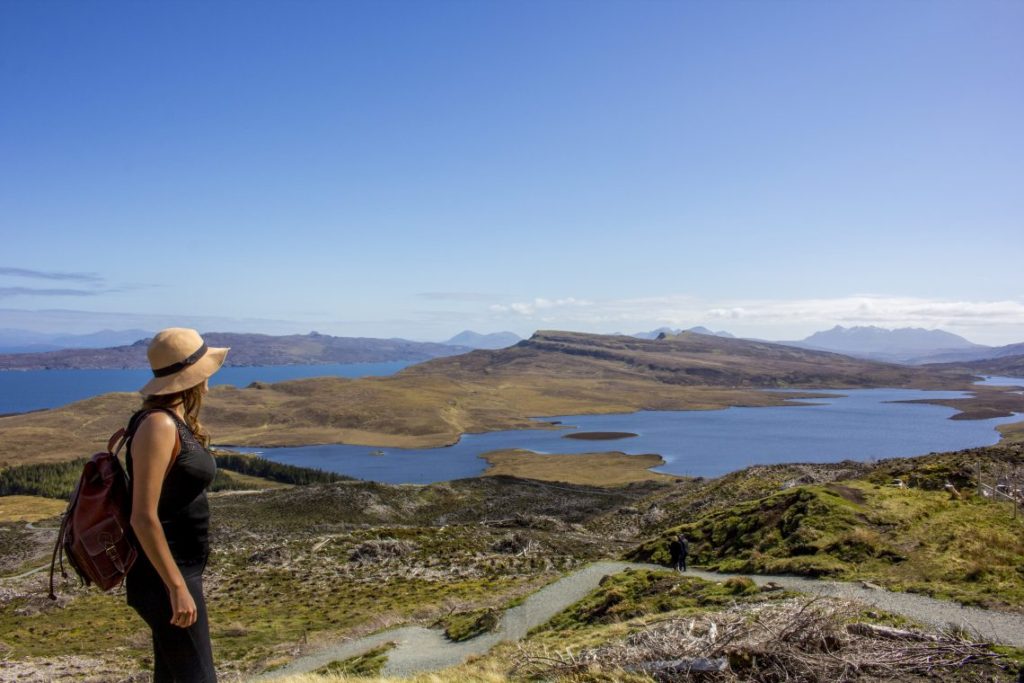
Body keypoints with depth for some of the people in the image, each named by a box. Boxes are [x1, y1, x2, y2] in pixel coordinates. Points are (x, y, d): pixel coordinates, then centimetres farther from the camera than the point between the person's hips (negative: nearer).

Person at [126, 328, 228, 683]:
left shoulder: (178, 423, 7)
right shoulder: (158, 425, -20)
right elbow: (143, 517, -23)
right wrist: (177, 587, -22)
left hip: (182, 569, 9)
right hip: (165, 576, -9)